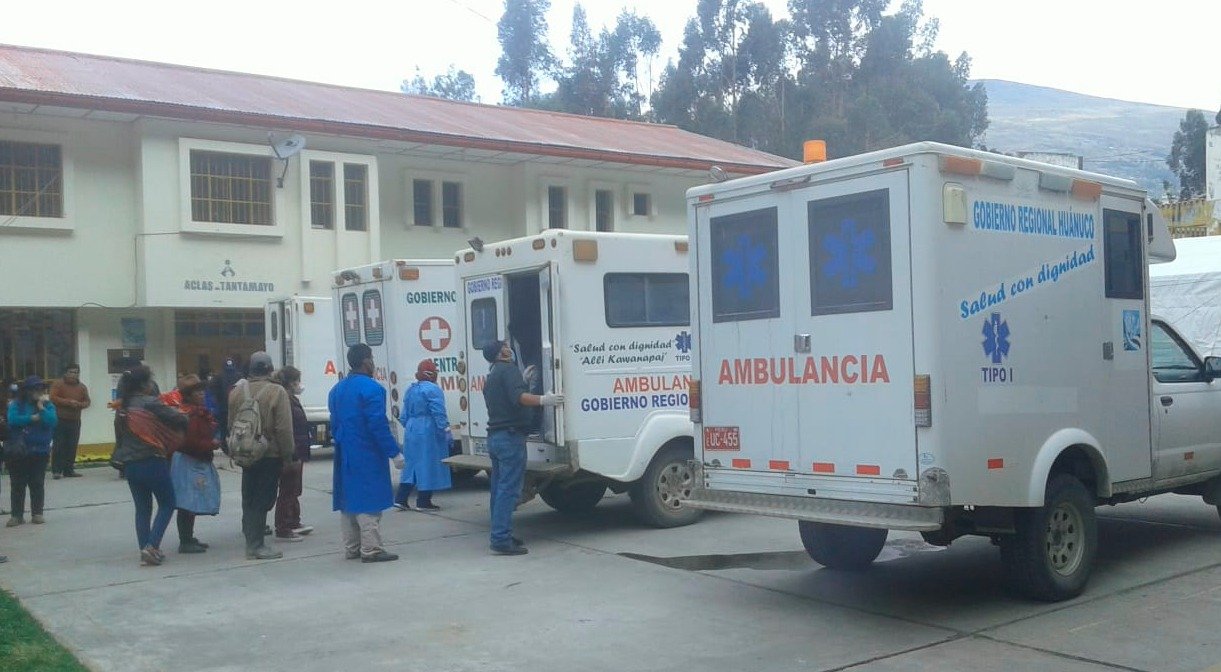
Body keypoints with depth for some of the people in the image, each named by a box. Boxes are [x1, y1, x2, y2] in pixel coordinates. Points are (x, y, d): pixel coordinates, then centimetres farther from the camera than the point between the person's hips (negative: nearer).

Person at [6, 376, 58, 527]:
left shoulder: (48, 405, 2)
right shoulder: (16, 404, 0)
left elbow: (52, 421, -13)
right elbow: (13, 419, -16)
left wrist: (41, 407, -15)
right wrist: (33, 418, -14)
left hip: (39, 451, 0)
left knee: (37, 483, 5)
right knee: (17, 484, 4)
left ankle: (37, 513, 12)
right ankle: (16, 515, 10)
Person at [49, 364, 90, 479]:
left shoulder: (82, 387, 11)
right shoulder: (58, 385, -2)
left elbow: (87, 402, 11)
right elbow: (53, 398, -11)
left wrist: (79, 404, -11)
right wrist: (68, 402, -18)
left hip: (75, 421, 4)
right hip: (60, 420, -4)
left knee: (72, 446, 4)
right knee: (59, 446, -6)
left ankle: (68, 470, 10)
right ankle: (56, 471, -4)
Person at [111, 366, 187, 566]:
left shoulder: (122, 407, 6)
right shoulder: (150, 403, -14)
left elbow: (119, 434, 11)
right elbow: (179, 420, -16)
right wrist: (186, 421, 4)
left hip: (130, 465, 6)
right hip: (152, 462, -6)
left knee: (142, 508, 13)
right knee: (167, 504, 7)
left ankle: (145, 551, 13)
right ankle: (152, 546, -5)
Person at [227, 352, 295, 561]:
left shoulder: (237, 391, 4)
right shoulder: (276, 392, -14)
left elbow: (231, 425, 11)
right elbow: (284, 428, -16)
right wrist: (287, 455, -7)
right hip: (269, 455, -6)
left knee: (249, 498, 14)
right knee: (262, 499, -1)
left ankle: (251, 541, 22)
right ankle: (256, 545, -1)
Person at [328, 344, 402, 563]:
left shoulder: (337, 390, 12)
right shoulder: (371, 388, -14)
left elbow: (335, 424, 16)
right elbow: (379, 425, -19)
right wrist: (395, 453, -15)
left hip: (345, 457, 8)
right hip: (367, 456, -8)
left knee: (349, 501, 12)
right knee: (369, 501, -4)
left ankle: (351, 549, 18)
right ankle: (371, 550, -3)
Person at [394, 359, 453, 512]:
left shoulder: (410, 390, 12)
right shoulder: (432, 389, -12)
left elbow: (404, 416, 17)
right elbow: (439, 414, -18)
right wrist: (446, 432, -15)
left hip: (412, 432, 8)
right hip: (429, 433, -8)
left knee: (412, 464, 13)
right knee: (428, 464, -1)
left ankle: (401, 499, 10)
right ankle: (423, 502, 1)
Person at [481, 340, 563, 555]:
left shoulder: (490, 377, 21)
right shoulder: (508, 369, -8)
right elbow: (518, 397, -25)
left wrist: (523, 380, 34)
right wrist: (543, 400, -37)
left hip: (494, 436, 10)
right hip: (511, 436, -10)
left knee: (499, 489, 14)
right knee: (509, 490, -11)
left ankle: (500, 535, 19)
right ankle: (502, 540, -14)